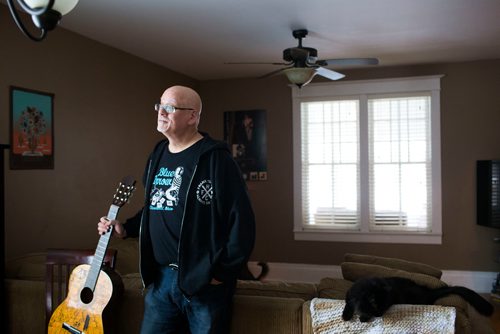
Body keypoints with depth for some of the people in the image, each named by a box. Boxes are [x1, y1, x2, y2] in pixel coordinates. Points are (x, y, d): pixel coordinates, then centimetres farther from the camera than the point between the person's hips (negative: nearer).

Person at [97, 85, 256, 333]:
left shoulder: (215, 158, -15)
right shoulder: (158, 155, 11)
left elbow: (242, 222, -18)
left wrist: (222, 272, -14)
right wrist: (125, 229, 10)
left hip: (204, 281, -7)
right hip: (160, 276, 7)